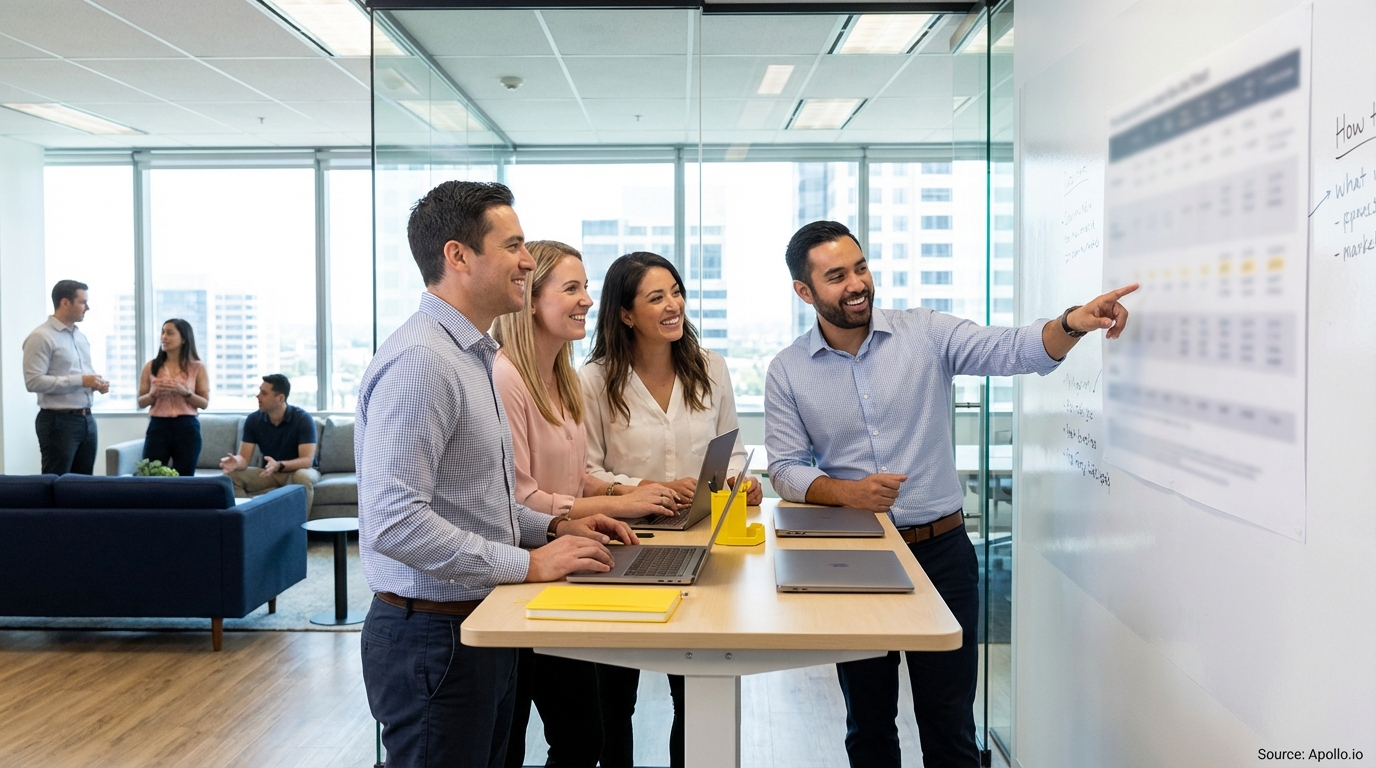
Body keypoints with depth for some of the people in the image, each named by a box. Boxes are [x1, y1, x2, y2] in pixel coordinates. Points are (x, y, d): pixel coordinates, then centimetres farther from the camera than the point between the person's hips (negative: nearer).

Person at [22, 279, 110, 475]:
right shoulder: (41, 337, -11)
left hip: (87, 419, 8)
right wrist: (80, 381, -20)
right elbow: (33, 381, -19)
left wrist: (96, 382, 2)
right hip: (59, 421, -8)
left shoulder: (80, 336, 15)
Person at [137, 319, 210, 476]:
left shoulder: (197, 367, 3)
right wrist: (153, 394, -11)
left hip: (187, 428, -1)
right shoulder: (151, 367, 7)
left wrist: (184, 392, -15)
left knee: (184, 479, 2)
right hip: (158, 427, 1)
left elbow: (204, 403, 1)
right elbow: (141, 402, 9)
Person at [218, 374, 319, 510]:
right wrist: (236, 462, -35)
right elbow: (244, 457, -10)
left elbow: (307, 460, -25)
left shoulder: (302, 419, -19)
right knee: (231, 476, -18)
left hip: (298, 470, -4)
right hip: (269, 473, 4)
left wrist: (279, 465, -42)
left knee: (302, 477, -38)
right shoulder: (253, 420, -7)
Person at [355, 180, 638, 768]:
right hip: (434, 636, -10)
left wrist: (552, 528, 8)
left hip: (480, 626, 10)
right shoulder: (420, 361, -20)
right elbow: (392, 521, -28)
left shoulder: (474, 356, 13)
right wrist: (528, 563, -22)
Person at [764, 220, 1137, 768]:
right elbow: (785, 469, -2)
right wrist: (845, 491, -20)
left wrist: (1073, 323, -34)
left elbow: (1012, 350, -15)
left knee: (949, 723, 7)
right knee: (867, 720, 17)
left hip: (941, 550, -1)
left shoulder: (924, 333, -3)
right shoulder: (787, 372, -1)